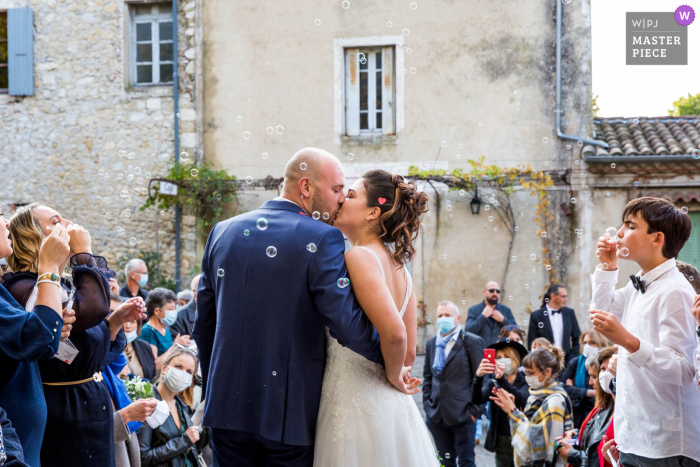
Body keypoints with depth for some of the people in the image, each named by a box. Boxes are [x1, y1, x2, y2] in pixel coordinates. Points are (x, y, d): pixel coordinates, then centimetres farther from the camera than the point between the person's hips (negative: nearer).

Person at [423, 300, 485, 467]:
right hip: (437, 414, 5)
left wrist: (475, 409, -10)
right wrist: (427, 404, 7)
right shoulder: (431, 343, 13)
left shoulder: (472, 341, -4)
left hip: (462, 414, -5)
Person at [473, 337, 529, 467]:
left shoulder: (525, 381, -1)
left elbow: (521, 399, -23)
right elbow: (477, 399, -14)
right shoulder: (493, 382, 5)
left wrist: (502, 379, -38)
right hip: (501, 441, 2)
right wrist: (478, 377, -33)